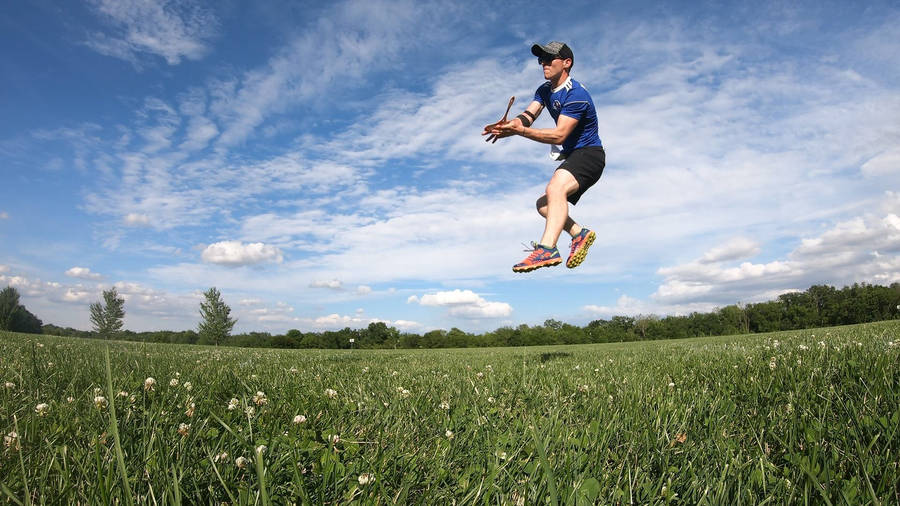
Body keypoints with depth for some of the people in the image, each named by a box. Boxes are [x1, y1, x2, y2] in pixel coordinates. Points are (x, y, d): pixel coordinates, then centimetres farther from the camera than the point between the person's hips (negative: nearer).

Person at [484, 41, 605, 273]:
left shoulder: (576, 94, -17)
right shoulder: (545, 90, 11)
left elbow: (559, 135, -26)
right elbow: (528, 114, -6)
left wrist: (520, 131, -36)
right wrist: (511, 124, -30)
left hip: (589, 154, -10)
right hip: (573, 158, 10)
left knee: (555, 188, -36)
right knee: (544, 204, 11)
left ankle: (547, 249, -51)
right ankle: (579, 233, 8)